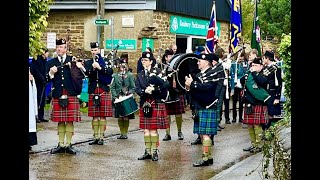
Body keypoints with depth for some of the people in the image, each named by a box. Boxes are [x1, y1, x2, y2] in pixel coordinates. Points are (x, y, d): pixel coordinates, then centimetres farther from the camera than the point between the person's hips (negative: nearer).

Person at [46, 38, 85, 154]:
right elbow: (47, 79, 7)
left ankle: (68, 144, 8)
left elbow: (80, 77, 3)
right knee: (60, 121, 6)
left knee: (70, 121, 1)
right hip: (58, 95, 2)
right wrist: (51, 73, -12)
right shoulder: (51, 62, 11)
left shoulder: (73, 60, 6)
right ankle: (61, 144, 13)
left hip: (71, 95, -1)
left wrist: (80, 68, -16)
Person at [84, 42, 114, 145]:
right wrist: (93, 68, -23)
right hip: (93, 91, 2)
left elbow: (110, 72, -10)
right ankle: (96, 137, 12)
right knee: (94, 116, 4)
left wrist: (100, 67, -21)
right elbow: (87, 73, -5)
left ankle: (101, 137, 5)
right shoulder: (87, 63, 11)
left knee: (103, 115, -1)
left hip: (104, 91, -2)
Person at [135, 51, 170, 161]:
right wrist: (145, 91, -18)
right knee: (146, 129, 6)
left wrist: (154, 88, -20)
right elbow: (137, 89, 2)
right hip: (144, 104, 4)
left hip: (156, 104, -4)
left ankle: (155, 152, 5)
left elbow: (166, 84, -10)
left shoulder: (158, 72, 2)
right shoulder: (140, 75, 13)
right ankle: (147, 152, 14)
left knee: (153, 129, -3)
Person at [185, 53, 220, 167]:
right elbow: (196, 89, 17)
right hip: (199, 108, 9)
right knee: (202, 134, 11)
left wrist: (192, 84, -22)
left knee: (205, 134, -8)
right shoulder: (199, 74, 18)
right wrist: (189, 87, -3)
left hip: (207, 109, -9)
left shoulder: (212, 73, -9)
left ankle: (205, 158, -5)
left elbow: (207, 87, -26)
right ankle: (209, 157, 19)